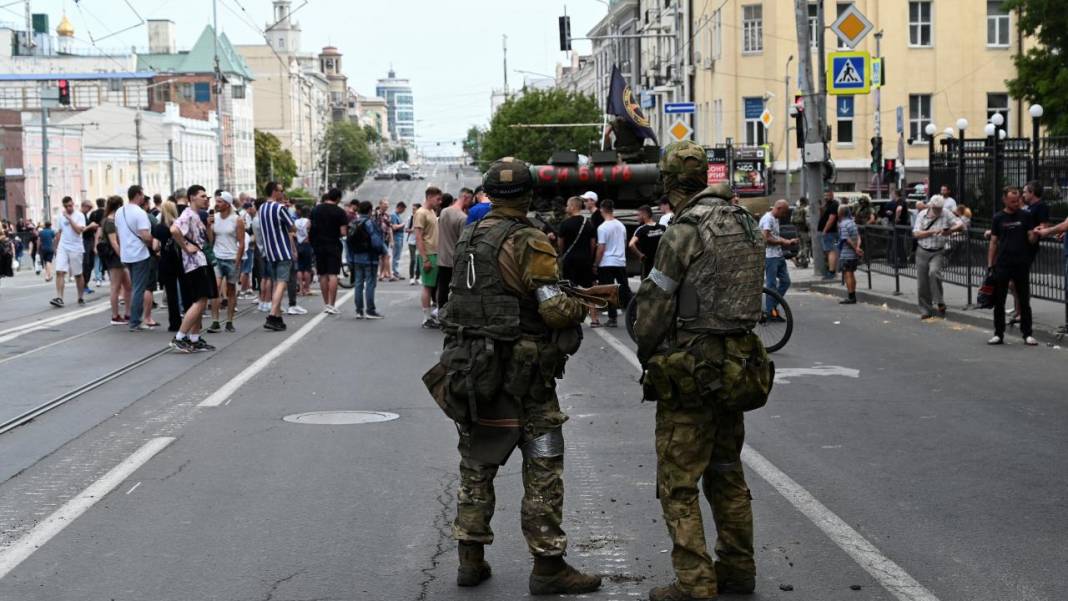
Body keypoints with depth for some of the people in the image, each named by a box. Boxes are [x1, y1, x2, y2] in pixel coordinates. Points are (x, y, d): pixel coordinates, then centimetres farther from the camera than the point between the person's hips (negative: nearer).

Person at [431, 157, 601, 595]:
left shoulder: (469, 238, 9)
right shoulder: (528, 243, -14)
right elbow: (555, 309, -21)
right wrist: (581, 306, 0)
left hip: (473, 368, 7)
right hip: (522, 374, -7)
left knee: (476, 467, 15)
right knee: (543, 469, 1)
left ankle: (471, 559, 19)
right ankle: (548, 566, 4)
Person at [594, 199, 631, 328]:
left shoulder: (603, 227, -13)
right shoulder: (621, 226, 7)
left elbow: (601, 249, -13)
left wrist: (596, 264, -5)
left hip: (607, 264, -6)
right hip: (621, 262, 6)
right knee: (625, 289, 11)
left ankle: (612, 318, -4)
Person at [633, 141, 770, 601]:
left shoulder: (686, 230, -15)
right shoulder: (745, 223, 8)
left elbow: (654, 305, -12)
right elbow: (748, 294, 12)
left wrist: (648, 356, 5)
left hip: (693, 369, -8)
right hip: (738, 366, 8)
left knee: (678, 483, -1)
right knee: (726, 473, 18)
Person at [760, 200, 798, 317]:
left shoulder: (775, 219, 18)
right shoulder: (767, 219, -14)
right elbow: (766, 239, -21)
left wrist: (789, 241, 11)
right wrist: (783, 242, -11)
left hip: (779, 256, 10)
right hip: (770, 256, -10)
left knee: (785, 281, 11)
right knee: (772, 284, -4)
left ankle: (773, 306, 19)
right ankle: (770, 311, 2)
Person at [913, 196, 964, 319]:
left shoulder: (946, 214, -1)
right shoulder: (922, 215, 2)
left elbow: (961, 225, -5)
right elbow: (916, 234, -5)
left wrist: (950, 230, -25)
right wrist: (932, 232, -17)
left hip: (938, 252, -2)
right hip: (922, 252, 3)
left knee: (934, 272, -30)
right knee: (922, 284, 4)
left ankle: (938, 302, -20)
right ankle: (925, 311, 16)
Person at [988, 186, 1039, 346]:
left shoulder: (1025, 216, 4)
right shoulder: (999, 218, 5)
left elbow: (1031, 240, 3)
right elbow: (993, 242, 6)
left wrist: (1034, 235, -21)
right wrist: (990, 265, 0)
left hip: (1021, 264, 0)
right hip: (1002, 264, 1)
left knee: (1024, 301, 4)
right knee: (999, 301, 3)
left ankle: (1027, 334, 10)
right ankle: (999, 334, 11)